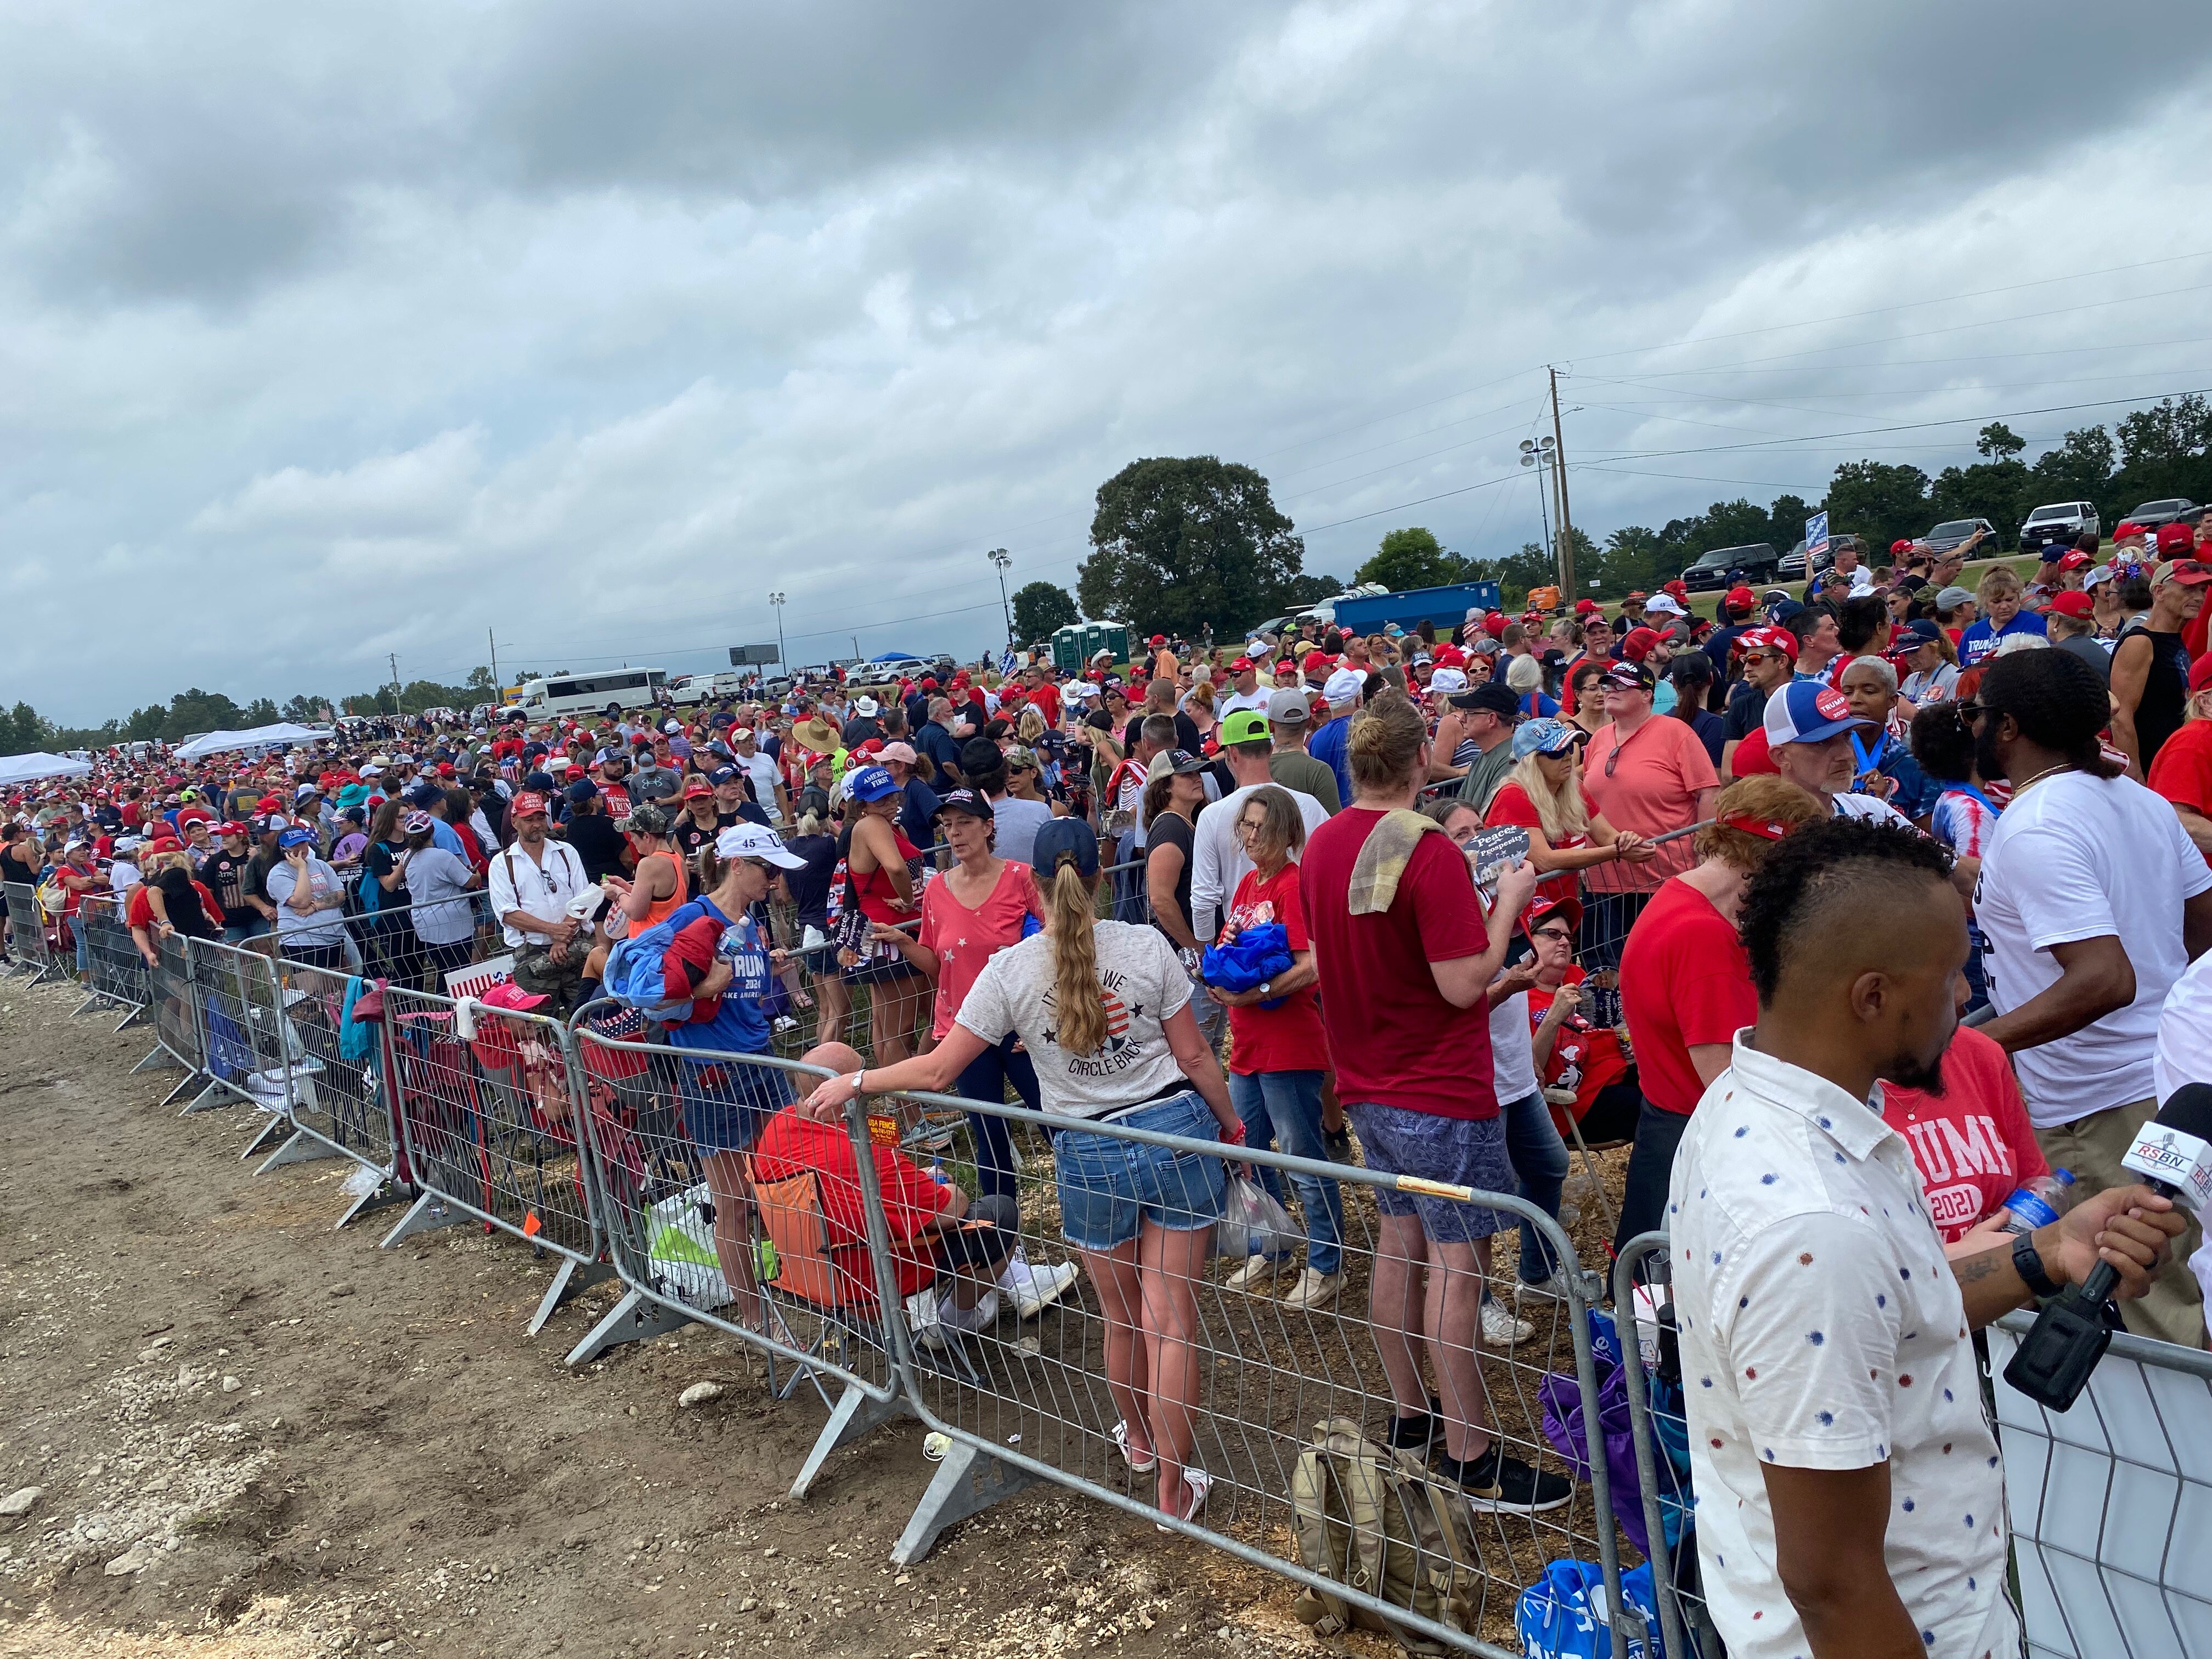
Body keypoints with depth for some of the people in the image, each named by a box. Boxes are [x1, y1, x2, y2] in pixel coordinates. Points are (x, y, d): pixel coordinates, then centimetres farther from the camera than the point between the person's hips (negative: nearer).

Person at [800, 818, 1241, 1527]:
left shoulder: (1011, 969, -8)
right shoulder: (1147, 945, -6)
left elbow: (938, 1070, -6)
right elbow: (1193, 1055, -1)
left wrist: (853, 1082, 7)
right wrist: (1231, 1125, 13)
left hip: (1090, 1155, 0)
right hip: (1177, 1131, 0)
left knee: (1121, 1316, 21)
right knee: (1171, 1320, 6)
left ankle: (1138, 1439, 46)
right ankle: (1174, 1487, 17)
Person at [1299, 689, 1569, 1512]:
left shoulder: (1322, 846, 3)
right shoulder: (1428, 850, -22)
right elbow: (1466, 983, -22)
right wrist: (1509, 901, -7)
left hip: (1367, 1083, 8)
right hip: (1439, 1089, -8)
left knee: (1400, 1239, 18)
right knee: (1456, 1258, 0)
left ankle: (1409, 1411, 31)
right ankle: (1468, 1454, 9)